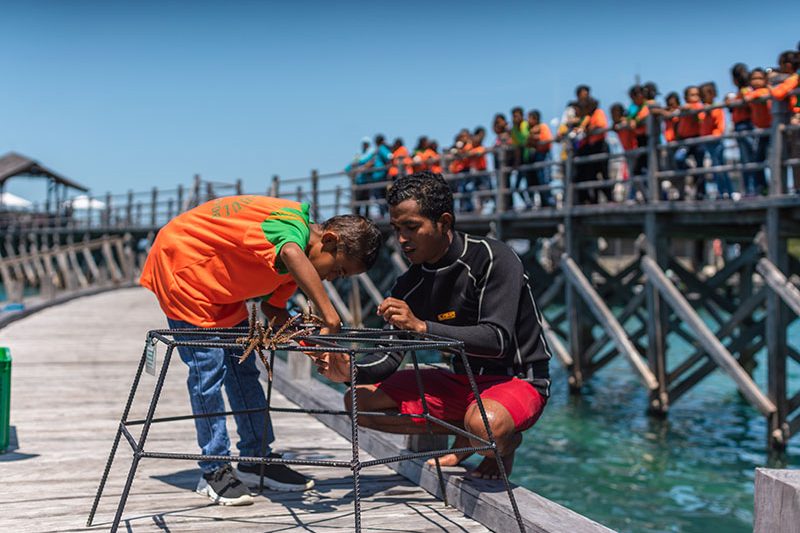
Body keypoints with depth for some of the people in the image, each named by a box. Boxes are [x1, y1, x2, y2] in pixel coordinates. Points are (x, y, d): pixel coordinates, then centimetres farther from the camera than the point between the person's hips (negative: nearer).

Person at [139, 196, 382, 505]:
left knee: (242, 366, 9)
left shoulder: (297, 253, -1)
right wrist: (328, 315, -58)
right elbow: (291, 254, -55)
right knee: (208, 370, -10)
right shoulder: (292, 224, -30)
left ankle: (257, 458, 18)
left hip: (219, 286, 10)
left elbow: (271, 306, 1)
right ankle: (213, 472, 0)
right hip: (182, 263, -10)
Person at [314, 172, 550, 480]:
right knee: (360, 399, -1)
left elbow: (496, 340, -27)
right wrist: (350, 372, -22)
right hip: (462, 381, 7)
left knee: (486, 423, -41)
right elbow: (391, 356, 0)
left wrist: (422, 326, -36)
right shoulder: (410, 286, 0)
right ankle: (465, 434, 6)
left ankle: (506, 443, -1)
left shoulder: (492, 258, -19)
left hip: (518, 379, -6)